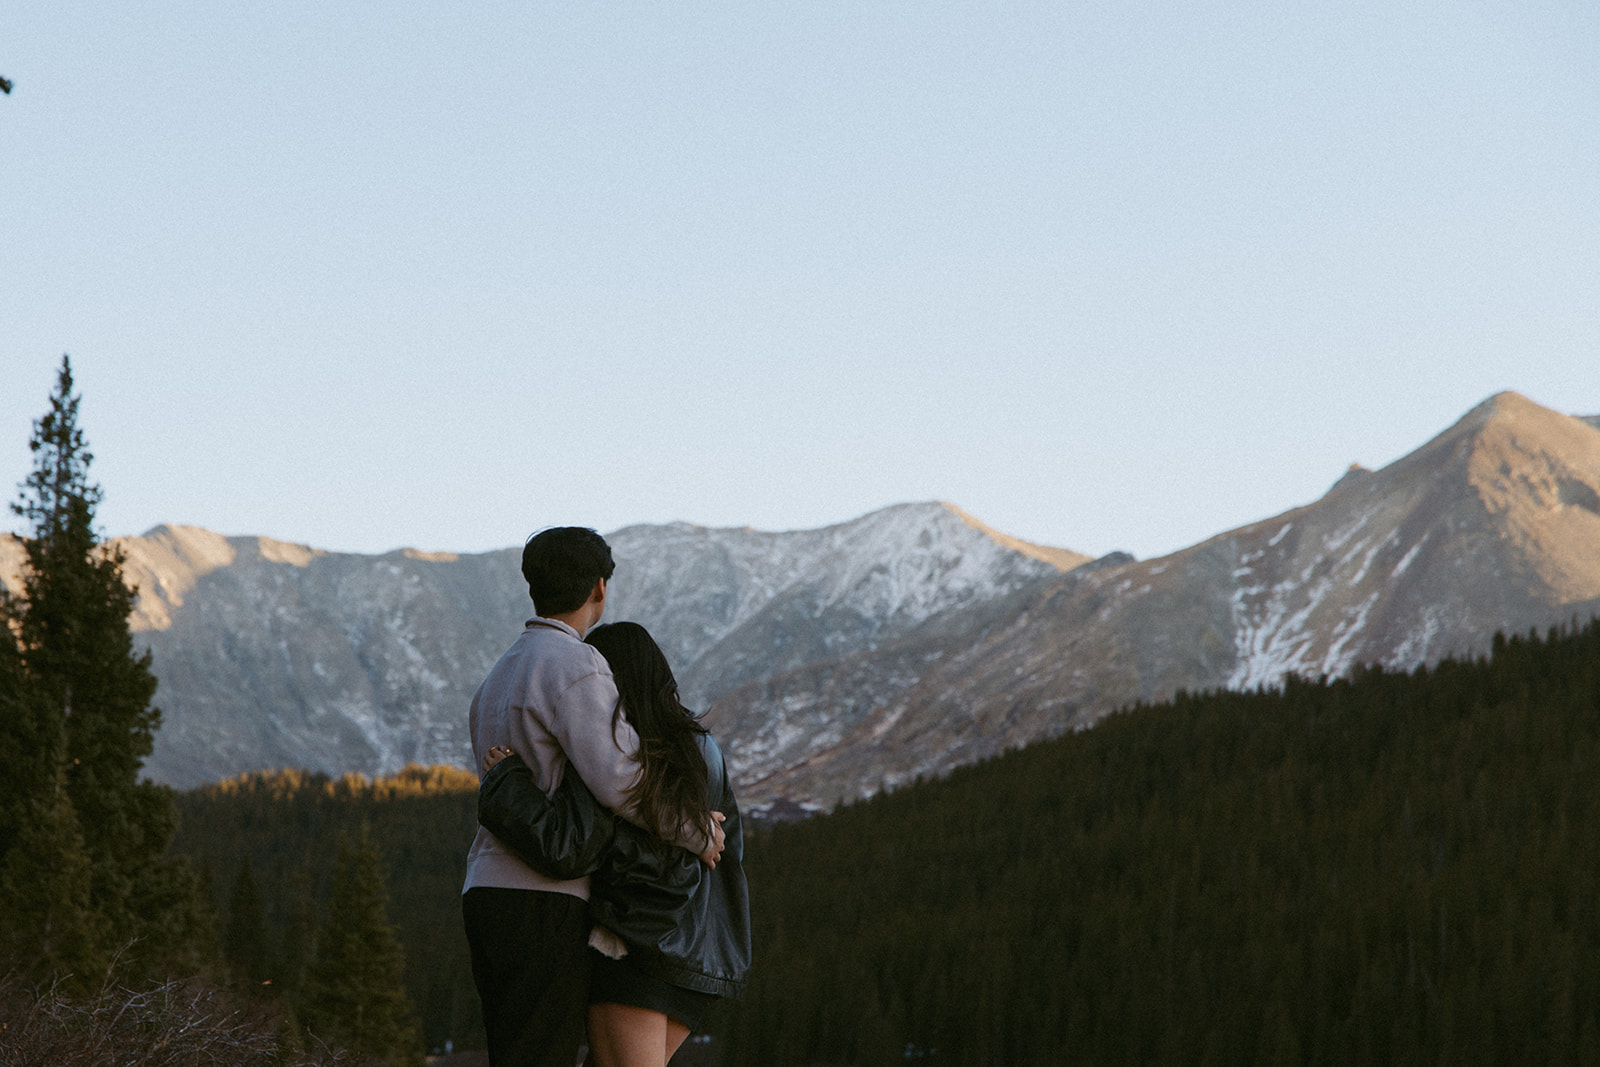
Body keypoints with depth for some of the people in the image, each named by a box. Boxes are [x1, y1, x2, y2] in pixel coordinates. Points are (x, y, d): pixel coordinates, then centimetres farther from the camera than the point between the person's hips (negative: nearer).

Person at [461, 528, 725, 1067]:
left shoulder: (499, 679, 21)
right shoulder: (573, 665, -10)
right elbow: (620, 780, -21)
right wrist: (696, 833, -5)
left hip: (487, 895, 9)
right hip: (544, 902, -9)